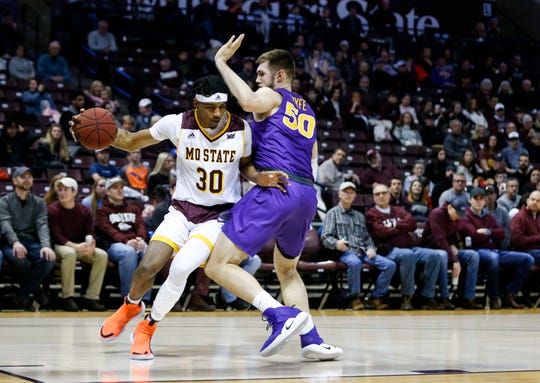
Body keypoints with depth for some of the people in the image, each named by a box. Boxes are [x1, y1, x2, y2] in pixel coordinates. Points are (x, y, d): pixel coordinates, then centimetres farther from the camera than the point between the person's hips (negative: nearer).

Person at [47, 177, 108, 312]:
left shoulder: (84, 211, 7)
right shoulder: (52, 210, -4)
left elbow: (89, 233, 0)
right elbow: (56, 235, -14)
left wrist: (90, 245, -26)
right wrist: (75, 246, -29)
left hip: (81, 246, 4)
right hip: (60, 246, -4)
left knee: (102, 255, -22)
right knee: (70, 253, -39)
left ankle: (91, 298, -20)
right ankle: (68, 298, -30)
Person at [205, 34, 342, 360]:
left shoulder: (272, 97, 8)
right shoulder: (309, 113, 31)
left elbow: (248, 101, -17)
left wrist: (221, 62, -6)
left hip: (275, 189, -8)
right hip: (307, 195, 8)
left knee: (219, 265, -8)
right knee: (287, 270, 29)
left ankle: (281, 315, -25)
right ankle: (312, 340, 12)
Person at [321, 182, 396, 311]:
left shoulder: (359, 216, 30)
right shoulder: (333, 213, 12)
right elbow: (325, 237, 1)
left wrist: (371, 248, 3)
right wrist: (336, 243, -21)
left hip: (362, 251, 5)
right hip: (345, 252, -5)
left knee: (390, 265, -19)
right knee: (355, 263, -41)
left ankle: (376, 297, -11)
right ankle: (355, 297, -22)